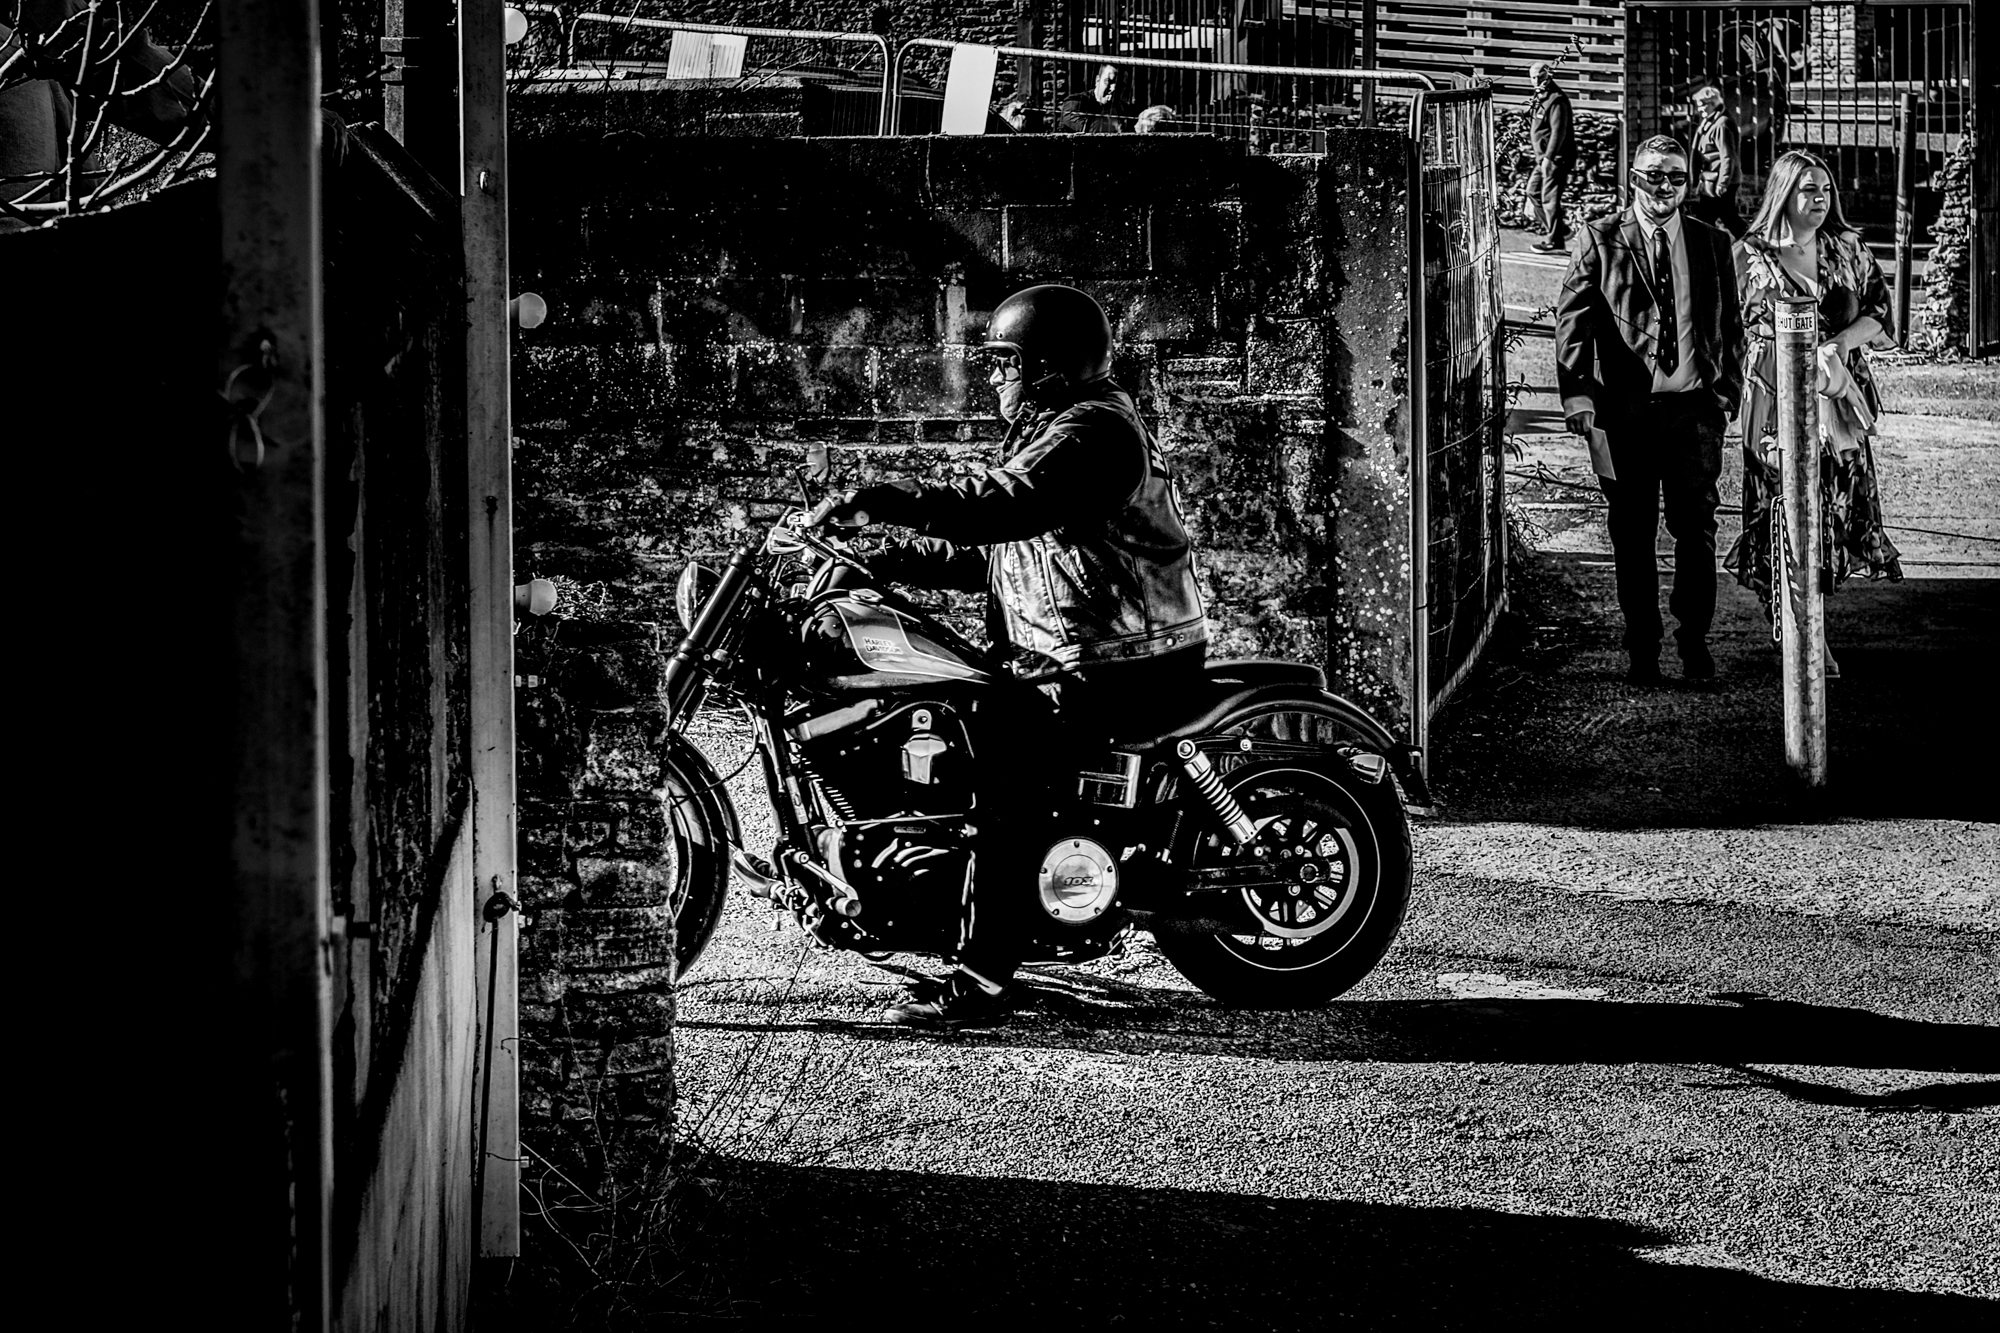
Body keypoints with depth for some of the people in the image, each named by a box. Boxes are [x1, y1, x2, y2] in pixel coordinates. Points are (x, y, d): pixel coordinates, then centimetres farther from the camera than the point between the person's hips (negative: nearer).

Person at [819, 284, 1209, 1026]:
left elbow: (997, 507, -31)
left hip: (1127, 661, -11)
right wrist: (895, 562, 7)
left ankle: (983, 977, -27)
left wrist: (879, 502, -31)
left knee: (1004, 762, -24)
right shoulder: (1050, 431, 19)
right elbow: (992, 557, 19)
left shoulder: (1091, 431, -14)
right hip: (1065, 651, 11)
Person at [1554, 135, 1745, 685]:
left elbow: (1731, 325, 15)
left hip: (1693, 405, 1)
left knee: (1696, 527, 0)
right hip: (1624, 407, -1)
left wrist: (1726, 391, 6)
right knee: (1632, 533, 3)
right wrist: (1578, 396, -9)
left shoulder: (1713, 245, 11)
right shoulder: (1600, 241, 4)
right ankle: (1642, 649, 12)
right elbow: (1573, 319, 0)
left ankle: (1693, 637, 15)